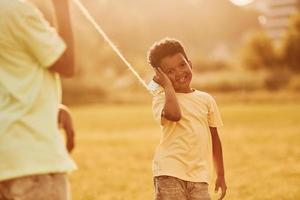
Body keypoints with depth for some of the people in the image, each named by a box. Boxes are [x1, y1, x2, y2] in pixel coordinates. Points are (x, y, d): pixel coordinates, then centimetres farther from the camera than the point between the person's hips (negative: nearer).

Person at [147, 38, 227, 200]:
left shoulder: (206, 100, 11)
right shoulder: (162, 97, -2)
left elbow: (214, 137, 18)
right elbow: (174, 114, -27)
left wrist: (220, 175, 19)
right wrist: (168, 85, -12)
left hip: (199, 175, 4)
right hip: (170, 173, -4)